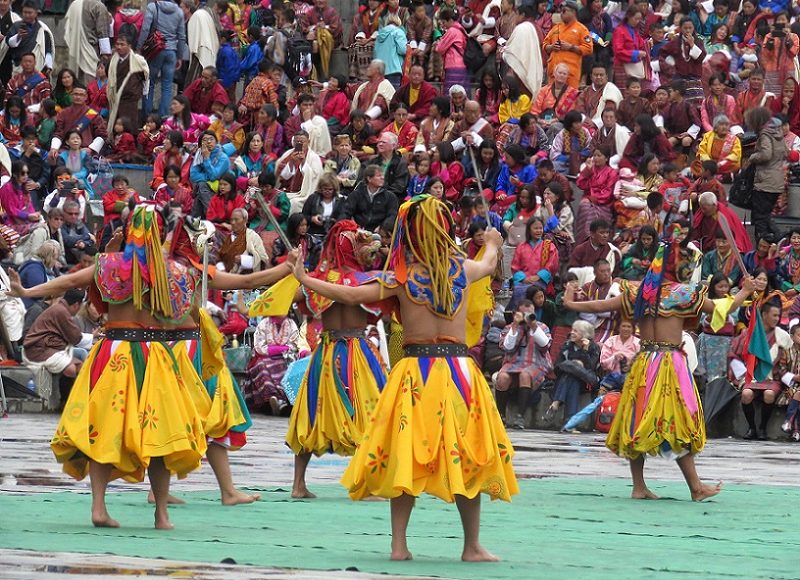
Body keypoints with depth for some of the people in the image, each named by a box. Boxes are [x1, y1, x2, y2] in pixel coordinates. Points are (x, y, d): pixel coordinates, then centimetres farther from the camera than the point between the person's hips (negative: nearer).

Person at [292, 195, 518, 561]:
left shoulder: (402, 278, -3)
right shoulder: (461, 269, 5)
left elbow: (351, 295, -2)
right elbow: (489, 264, 29)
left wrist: (305, 280, 12)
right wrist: (492, 244, 53)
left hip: (416, 372, -1)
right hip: (459, 368, 1)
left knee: (406, 457, 5)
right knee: (466, 458, 6)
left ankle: (399, 544, 3)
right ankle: (472, 546, 8)